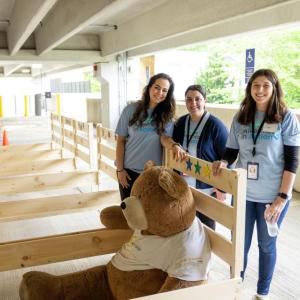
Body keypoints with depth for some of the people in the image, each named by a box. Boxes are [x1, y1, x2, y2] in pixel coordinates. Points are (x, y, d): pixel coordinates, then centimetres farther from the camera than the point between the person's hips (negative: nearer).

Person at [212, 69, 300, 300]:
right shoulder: (240, 118, 3)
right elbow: (231, 151, 7)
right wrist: (223, 162, -16)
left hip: (273, 196, -2)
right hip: (243, 193, 3)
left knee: (266, 245, 14)